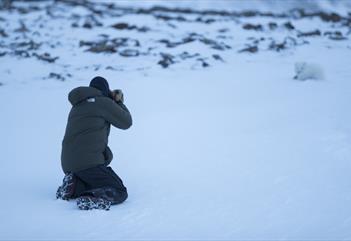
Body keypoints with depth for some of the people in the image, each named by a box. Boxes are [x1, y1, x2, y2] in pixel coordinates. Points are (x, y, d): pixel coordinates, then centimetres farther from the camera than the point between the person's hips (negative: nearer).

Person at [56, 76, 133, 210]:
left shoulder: (77, 106, 20)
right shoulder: (103, 102, -3)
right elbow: (126, 122, 5)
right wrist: (119, 103, 20)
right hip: (89, 162, -8)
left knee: (99, 185, 28)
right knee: (119, 193, -3)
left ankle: (73, 186, 1)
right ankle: (90, 200, -31)